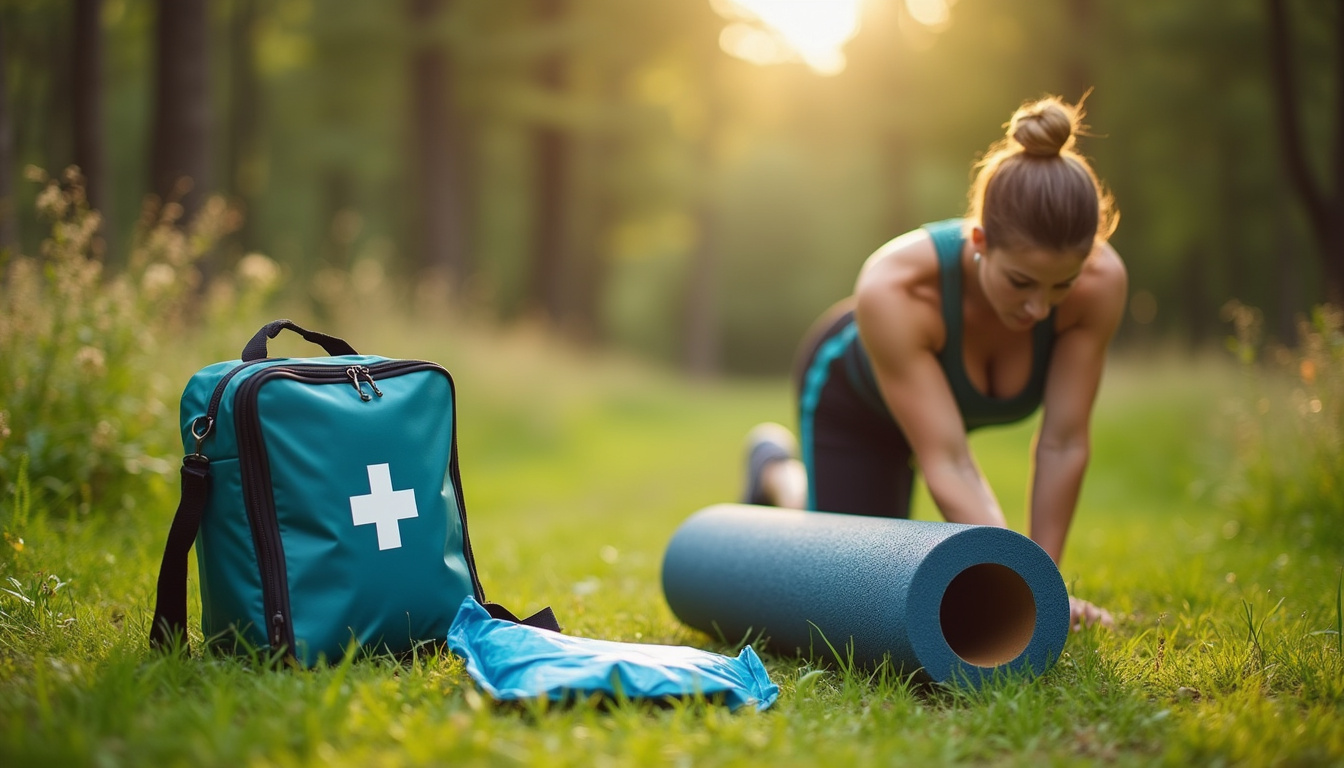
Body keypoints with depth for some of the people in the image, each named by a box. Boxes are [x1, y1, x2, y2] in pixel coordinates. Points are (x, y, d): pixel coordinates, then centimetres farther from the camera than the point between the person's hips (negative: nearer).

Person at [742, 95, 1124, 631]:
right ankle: (776, 469, 30)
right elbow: (948, 466, -45)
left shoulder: (1099, 281, -37)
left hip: (952, 394, 4)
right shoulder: (895, 287, -46)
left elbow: (1063, 443, -29)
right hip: (850, 390, -4)